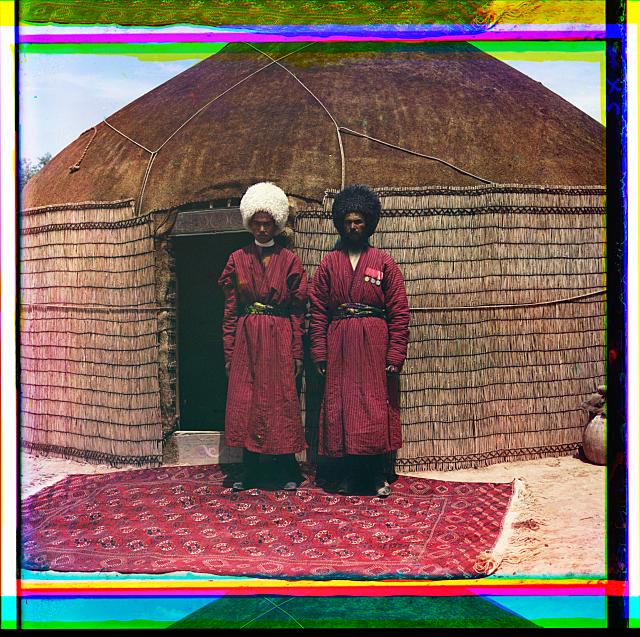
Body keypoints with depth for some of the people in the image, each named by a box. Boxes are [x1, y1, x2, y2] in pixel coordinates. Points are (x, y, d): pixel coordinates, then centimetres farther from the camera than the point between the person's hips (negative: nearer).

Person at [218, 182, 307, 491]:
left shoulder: (289, 261, 3)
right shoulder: (238, 260, 7)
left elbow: (298, 311, 3)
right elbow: (230, 311, 7)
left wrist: (297, 353, -2)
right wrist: (229, 352, 1)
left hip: (279, 340, -2)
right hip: (246, 341, 2)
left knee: (281, 401, 0)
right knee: (245, 402, 1)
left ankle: (286, 471, 11)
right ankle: (251, 470, 12)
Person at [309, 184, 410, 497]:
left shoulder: (384, 263, 4)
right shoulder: (328, 264, 8)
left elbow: (399, 312, 0)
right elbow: (317, 311, 4)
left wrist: (396, 354, -7)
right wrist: (320, 353, -4)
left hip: (374, 345, -1)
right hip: (339, 346, 1)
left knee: (376, 407, 0)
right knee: (340, 406, 3)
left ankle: (378, 476, 9)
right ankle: (345, 475, 13)